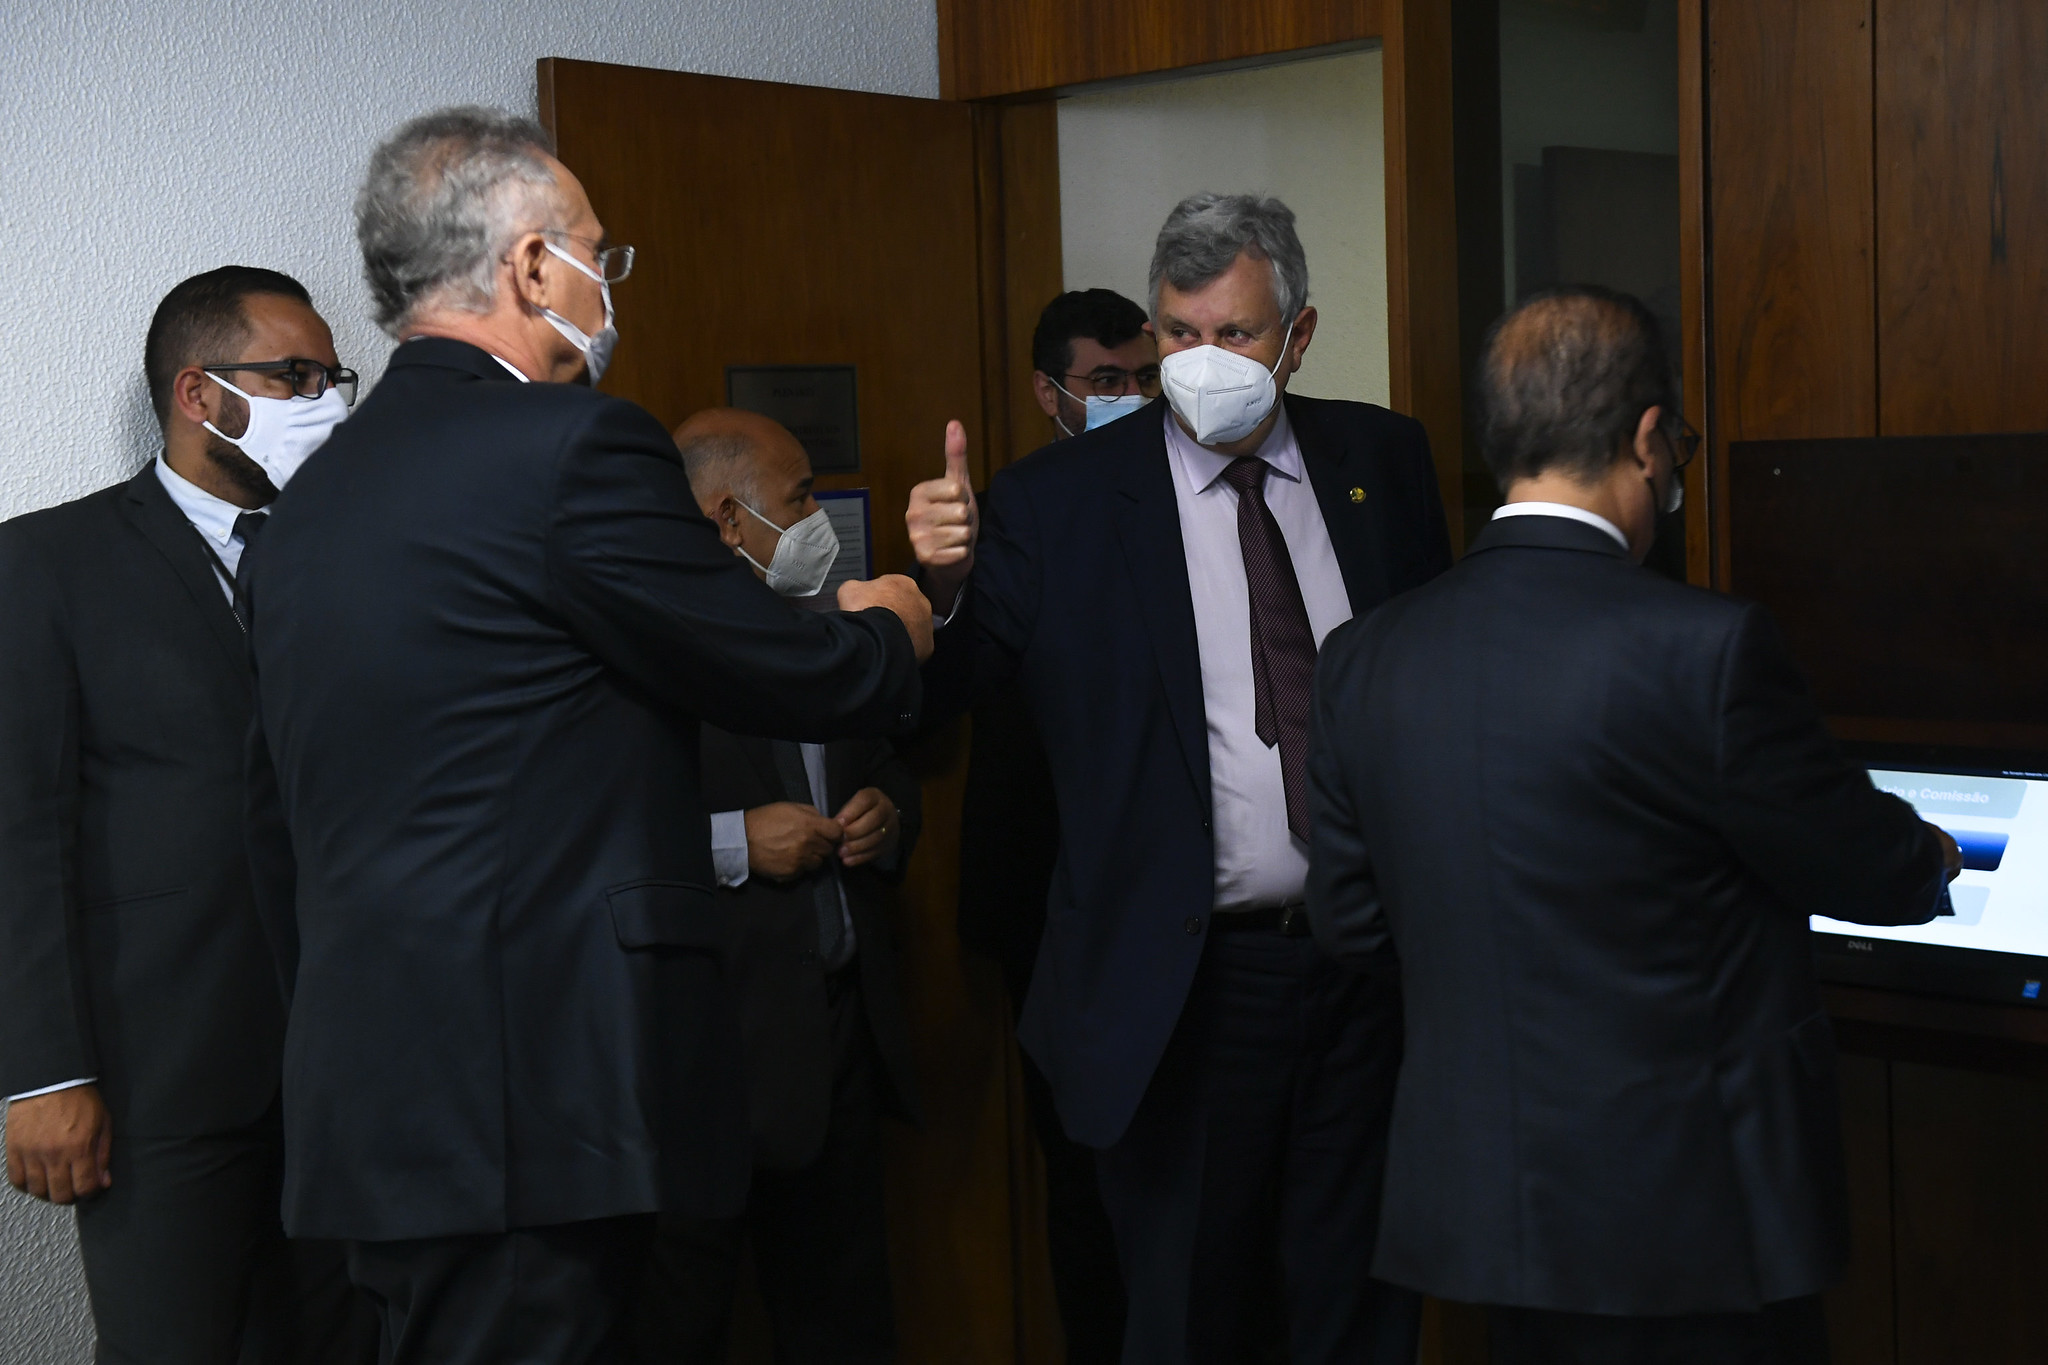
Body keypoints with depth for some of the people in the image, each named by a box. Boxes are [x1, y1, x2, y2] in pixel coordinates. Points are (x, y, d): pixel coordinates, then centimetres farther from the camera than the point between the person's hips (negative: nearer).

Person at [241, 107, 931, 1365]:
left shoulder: (309, 497, 13)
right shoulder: (578, 448, -12)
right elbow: (810, 684, -6)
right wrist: (890, 629, 17)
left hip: (367, 1099, 9)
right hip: (532, 1107, -8)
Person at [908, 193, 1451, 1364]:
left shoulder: (1383, 461, 5)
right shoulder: (1062, 500, -6)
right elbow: (952, 688, -11)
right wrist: (946, 583, -32)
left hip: (1373, 962, 3)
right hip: (1184, 988, -3)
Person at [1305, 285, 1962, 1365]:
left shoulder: (1360, 660, -3)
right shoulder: (1705, 648, -19)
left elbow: (1348, 921, 6)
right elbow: (1868, 873, -6)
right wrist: (1934, 857, 17)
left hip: (1474, 1196, 6)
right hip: (1695, 1218, -5)